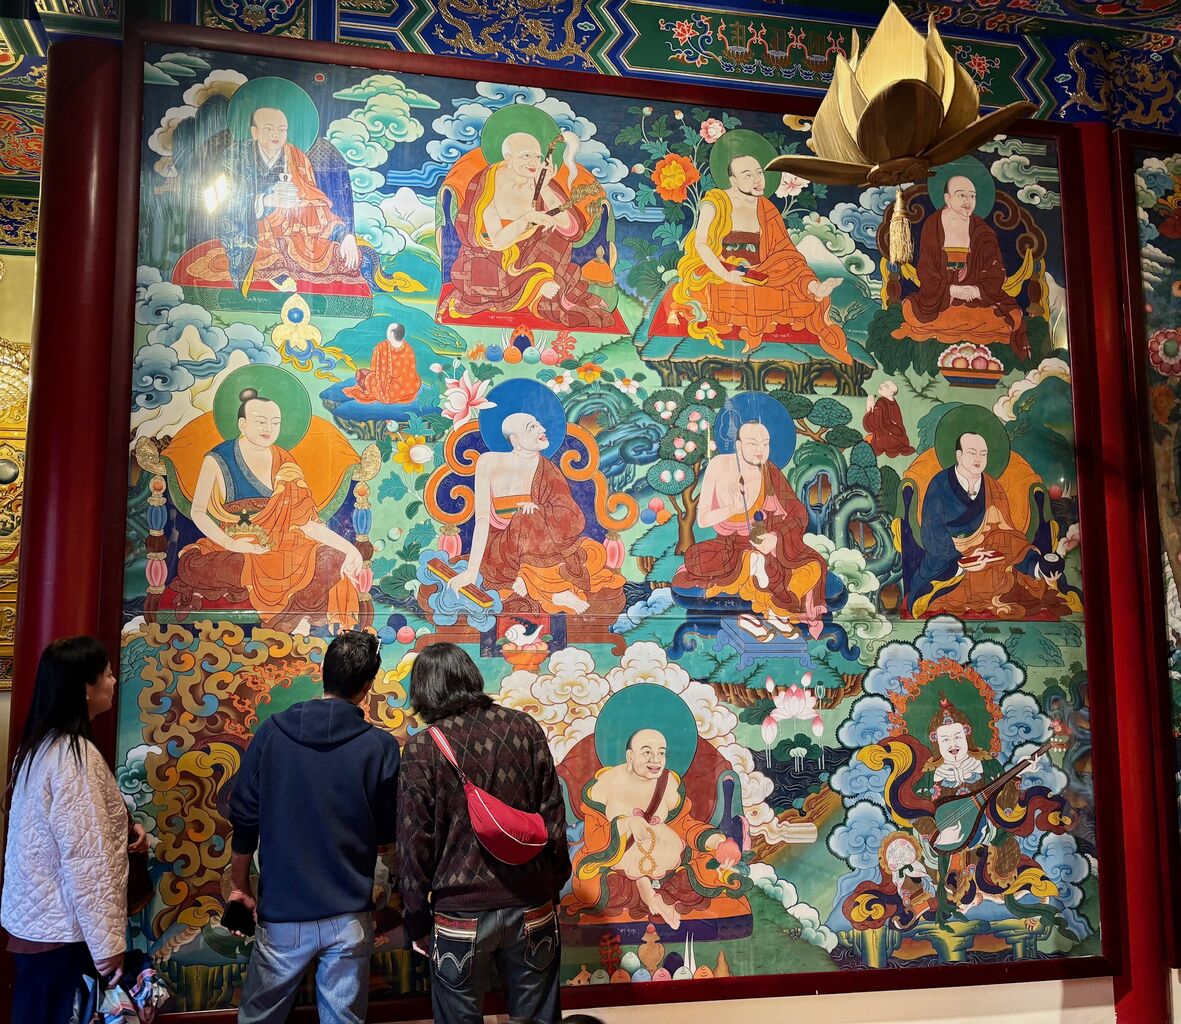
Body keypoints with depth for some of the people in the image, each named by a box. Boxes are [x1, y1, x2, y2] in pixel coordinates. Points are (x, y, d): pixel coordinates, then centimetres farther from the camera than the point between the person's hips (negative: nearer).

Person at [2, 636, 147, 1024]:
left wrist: (120, 833, 5)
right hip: (60, 930, -9)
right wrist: (107, 941, -19)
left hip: (37, 918, 9)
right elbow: (86, 860, -24)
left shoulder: (41, 745, 7)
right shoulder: (75, 754, -23)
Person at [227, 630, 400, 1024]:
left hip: (282, 913, 2)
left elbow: (244, 819, -2)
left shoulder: (271, 733, -7)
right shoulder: (380, 746, -12)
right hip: (349, 917, -1)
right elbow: (389, 834, -4)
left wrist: (239, 885, 12)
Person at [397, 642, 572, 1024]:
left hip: (461, 916, -3)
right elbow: (554, 815, 3)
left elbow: (414, 843, -7)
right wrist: (554, 884, 15)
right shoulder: (524, 728, -2)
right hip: (532, 908, 3)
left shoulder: (423, 748, -10)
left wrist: (417, 922, 4)